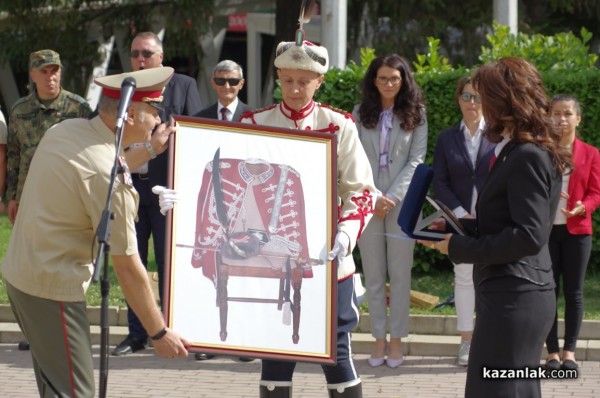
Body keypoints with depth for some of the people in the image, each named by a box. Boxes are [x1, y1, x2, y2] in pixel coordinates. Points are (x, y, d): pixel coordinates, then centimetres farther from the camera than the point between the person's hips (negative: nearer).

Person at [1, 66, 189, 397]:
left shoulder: (65, 130, 1)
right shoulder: (108, 174, -23)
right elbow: (127, 267, -18)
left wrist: (149, 149, 24)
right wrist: (159, 333, -9)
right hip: (53, 287, -9)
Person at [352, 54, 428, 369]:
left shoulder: (415, 115, 4)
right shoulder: (360, 115, 6)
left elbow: (416, 160, -2)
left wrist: (392, 197, -11)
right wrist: (374, 198, -11)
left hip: (402, 202, -1)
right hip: (368, 202, 1)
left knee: (400, 273, 0)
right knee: (373, 274, 3)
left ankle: (396, 340, 4)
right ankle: (379, 339, 7)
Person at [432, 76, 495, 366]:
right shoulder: (447, 139, 8)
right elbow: (439, 182, 5)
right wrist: (461, 214, -7)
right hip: (460, 220, 2)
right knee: (464, 277, 5)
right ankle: (467, 341, 10)